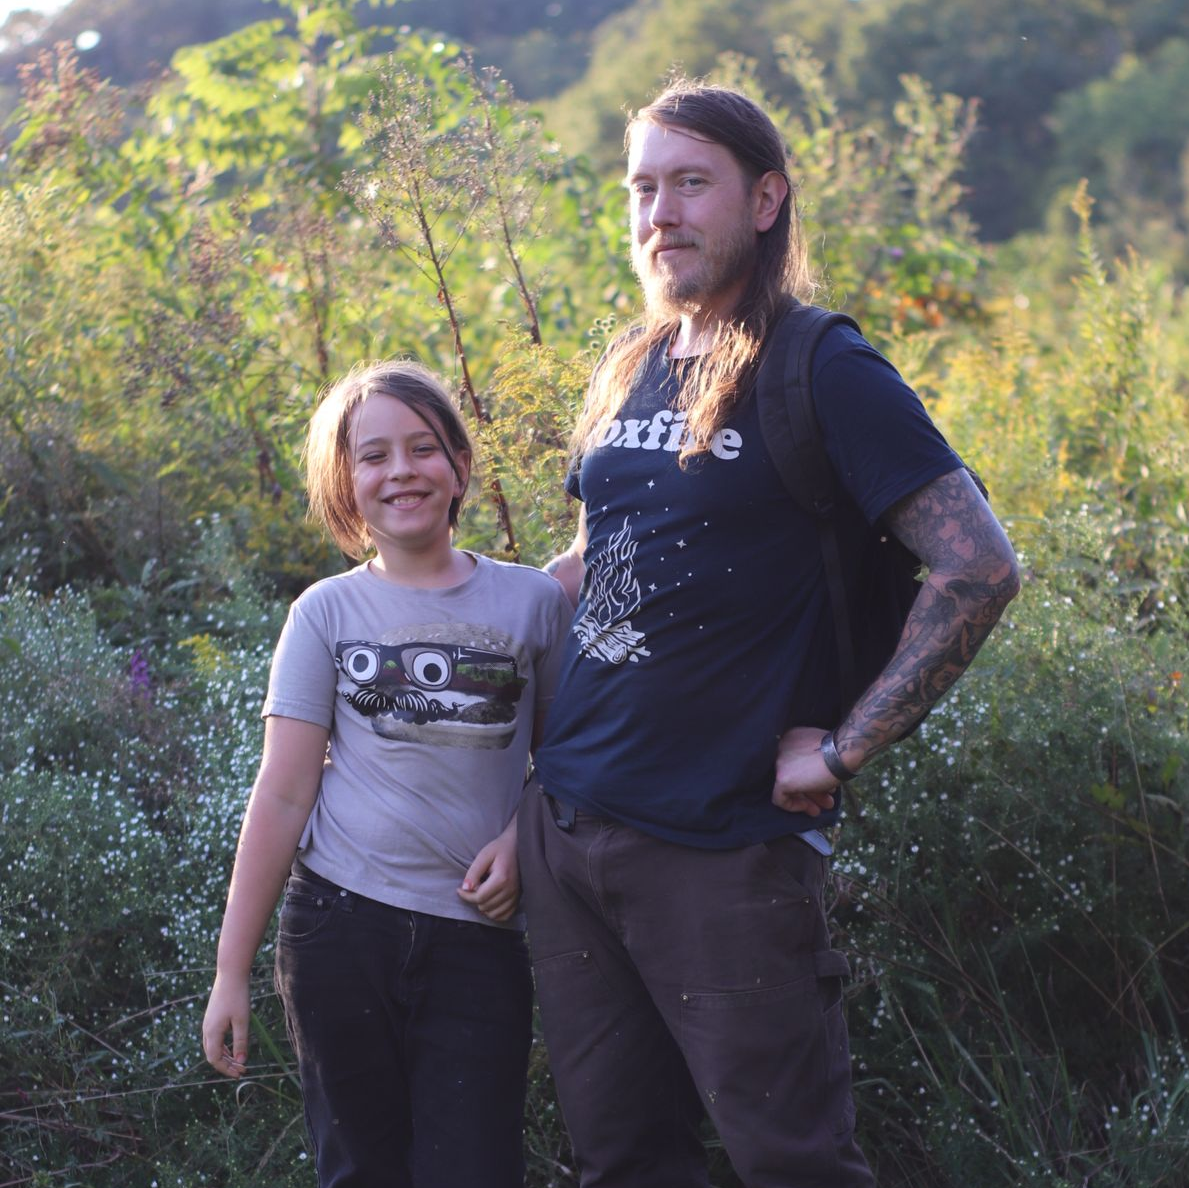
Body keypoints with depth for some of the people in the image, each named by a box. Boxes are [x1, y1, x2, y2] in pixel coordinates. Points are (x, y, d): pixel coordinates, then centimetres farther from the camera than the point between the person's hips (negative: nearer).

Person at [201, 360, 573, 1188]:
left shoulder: (533, 600, 4)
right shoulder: (328, 613, 3)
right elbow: (282, 795, 0)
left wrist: (521, 837, -7)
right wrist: (231, 973, -3)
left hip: (479, 935, 0)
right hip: (342, 926, 0)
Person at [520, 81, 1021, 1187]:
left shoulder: (824, 373, -9)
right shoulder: (629, 371, 12)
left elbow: (978, 567, -16)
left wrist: (841, 748, -16)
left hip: (723, 843, -6)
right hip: (564, 823, 7)